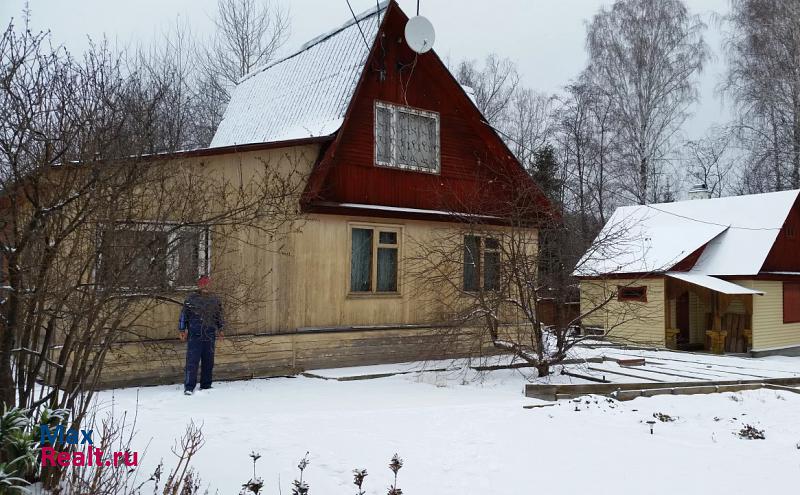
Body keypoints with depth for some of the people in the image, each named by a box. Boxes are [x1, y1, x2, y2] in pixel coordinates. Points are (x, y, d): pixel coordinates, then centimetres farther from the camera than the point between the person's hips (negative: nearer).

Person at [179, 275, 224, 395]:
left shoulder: (215, 300, 11)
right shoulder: (190, 299, 0)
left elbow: (218, 316, 22)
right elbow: (184, 315, 5)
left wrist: (220, 329, 24)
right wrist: (182, 330, 3)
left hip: (210, 336, 4)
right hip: (194, 336, -4)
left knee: (208, 362, 8)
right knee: (192, 361, -8)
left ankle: (206, 385, 19)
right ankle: (189, 387, -3)